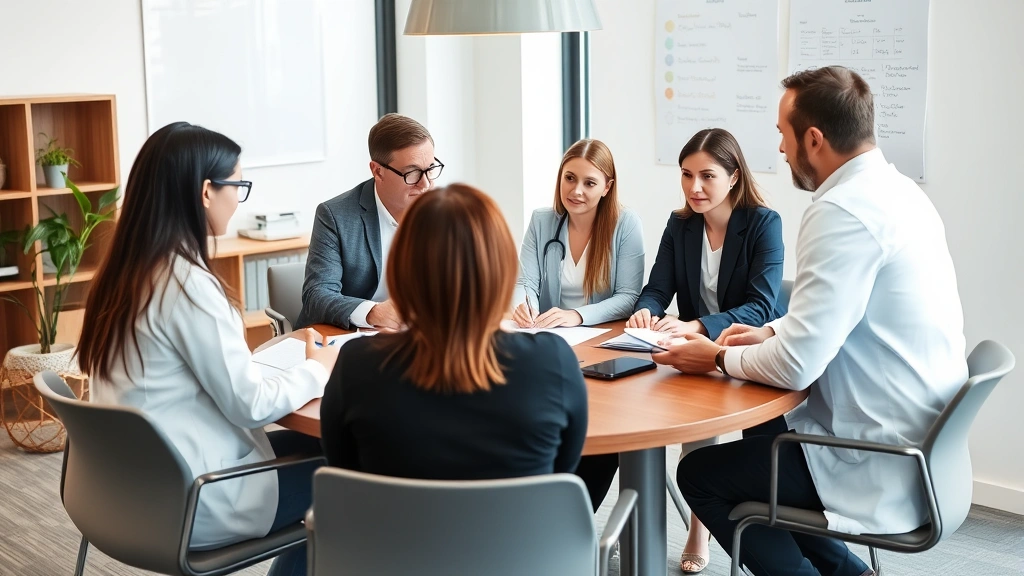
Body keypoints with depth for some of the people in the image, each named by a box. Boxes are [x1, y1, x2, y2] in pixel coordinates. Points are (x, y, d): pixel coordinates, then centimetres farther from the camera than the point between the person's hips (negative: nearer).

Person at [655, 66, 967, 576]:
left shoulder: (844, 211, -24)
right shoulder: (895, 189, 5)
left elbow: (795, 366, -25)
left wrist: (719, 358, -7)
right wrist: (771, 332, 10)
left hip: (885, 468, -9)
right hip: (918, 439, 9)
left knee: (699, 473, 5)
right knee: (758, 434, 26)